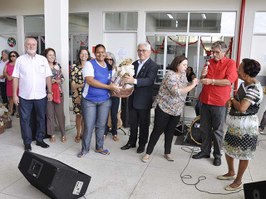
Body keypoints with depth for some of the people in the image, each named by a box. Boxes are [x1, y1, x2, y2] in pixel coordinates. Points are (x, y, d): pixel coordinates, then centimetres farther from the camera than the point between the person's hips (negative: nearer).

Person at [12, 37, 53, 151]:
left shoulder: (43, 59, 4)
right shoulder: (20, 60, 1)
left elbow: (48, 77, 4)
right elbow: (15, 78, 0)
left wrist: (50, 92, 2)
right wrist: (14, 94, -4)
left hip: (41, 96, 1)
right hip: (24, 96, -1)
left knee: (41, 118, 11)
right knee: (25, 120, 6)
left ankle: (39, 139, 27)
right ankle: (27, 142, 20)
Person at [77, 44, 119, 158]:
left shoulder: (109, 67, 10)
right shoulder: (89, 64, -8)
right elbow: (90, 81, -20)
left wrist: (114, 87, -3)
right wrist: (108, 86, -22)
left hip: (105, 100, 5)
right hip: (89, 100, -4)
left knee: (101, 125, 12)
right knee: (88, 126, 1)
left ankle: (99, 147, 27)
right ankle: (85, 149, 20)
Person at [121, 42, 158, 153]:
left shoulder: (153, 66, -11)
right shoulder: (134, 64, 10)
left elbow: (149, 80, -26)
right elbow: (130, 78, 12)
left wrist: (134, 81, -39)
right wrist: (126, 79, -11)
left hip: (144, 101, -5)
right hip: (132, 99, 6)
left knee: (143, 124, 9)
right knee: (132, 123, 16)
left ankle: (142, 144, 24)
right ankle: (132, 142, 30)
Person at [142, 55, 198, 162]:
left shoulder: (183, 74, 5)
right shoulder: (170, 76, -21)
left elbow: (185, 88, 11)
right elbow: (177, 92, -30)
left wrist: (193, 83, -5)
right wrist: (192, 85, -25)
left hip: (176, 110, 7)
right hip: (164, 109, -7)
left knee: (170, 132, 15)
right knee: (157, 131, 2)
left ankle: (167, 153, 28)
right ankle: (148, 153, 14)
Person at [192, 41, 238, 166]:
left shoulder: (230, 63, -4)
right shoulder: (209, 62, 10)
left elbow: (228, 81, -16)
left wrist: (211, 81, -19)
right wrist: (203, 76, -6)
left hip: (219, 102, -5)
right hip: (205, 101, 5)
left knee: (217, 131, 5)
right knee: (204, 129, 13)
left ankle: (217, 155, 18)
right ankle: (205, 151, 26)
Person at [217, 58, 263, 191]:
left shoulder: (254, 89, -24)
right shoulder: (244, 84, 4)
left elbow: (242, 108, -33)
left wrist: (233, 100, -14)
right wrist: (230, 101, -4)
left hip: (246, 126, -9)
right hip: (235, 123, 9)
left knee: (243, 154, 8)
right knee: (228, 148, 19)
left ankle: (238, 181, 26)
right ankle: (231, 172, 41)